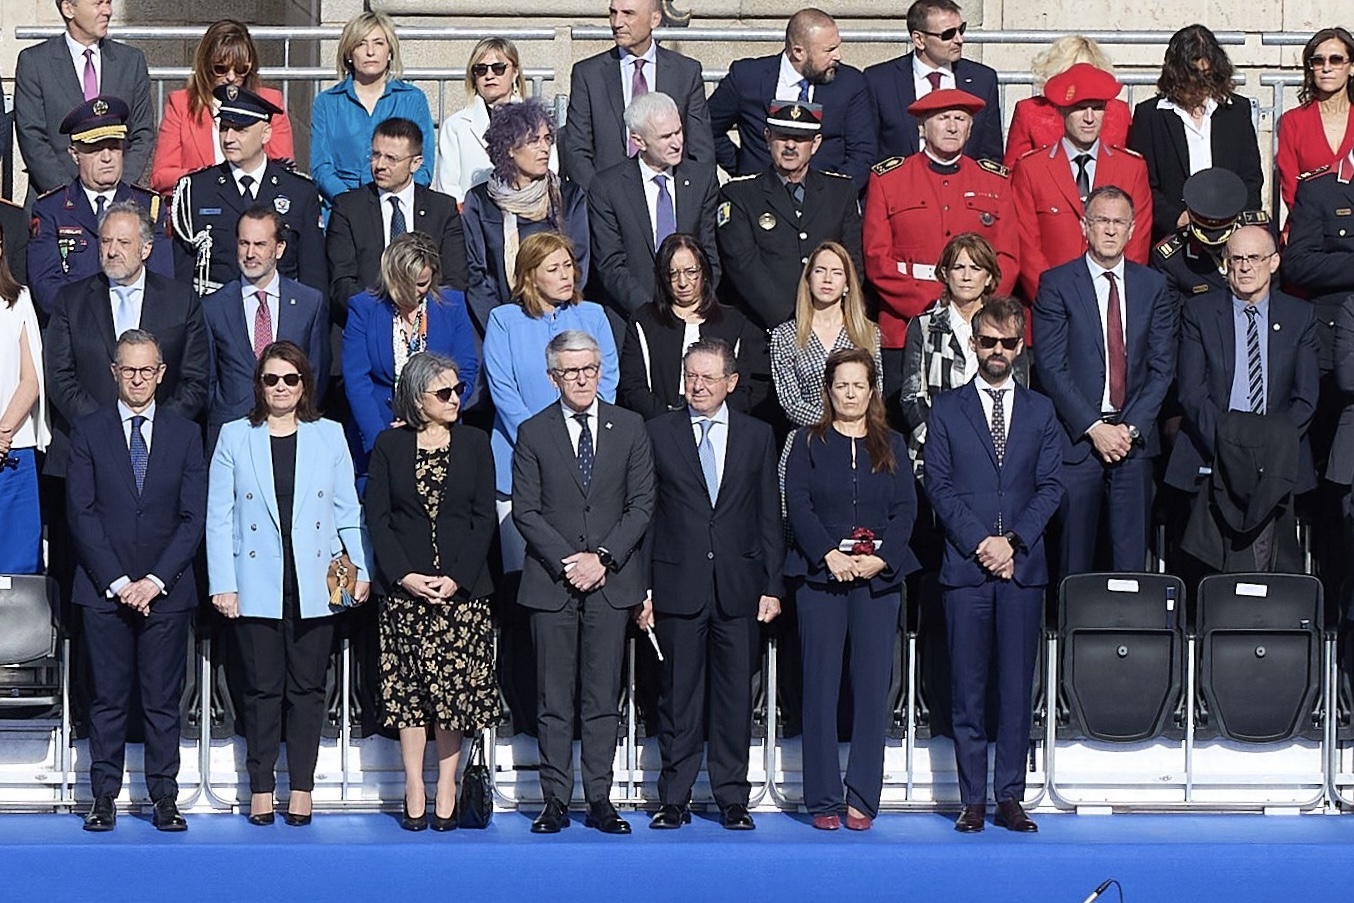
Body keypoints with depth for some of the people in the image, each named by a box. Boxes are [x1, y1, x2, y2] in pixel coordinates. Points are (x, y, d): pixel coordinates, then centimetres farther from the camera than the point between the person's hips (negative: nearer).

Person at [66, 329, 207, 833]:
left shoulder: (185, 434, 7)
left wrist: (156, 580, -8)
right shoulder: (88, 432, 5)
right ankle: (104, 796, 7)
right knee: (107, 698, 2)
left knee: (163, 700, 2)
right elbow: (81, 514, -1)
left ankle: (164, 797, 6)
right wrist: (116, 581, -9)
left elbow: (194, 517, 2)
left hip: (166, 590, 0)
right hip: (103, 590, 0)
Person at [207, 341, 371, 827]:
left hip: (314, 584, 1)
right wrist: (222, 584, -3)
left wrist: (360, 569, 0)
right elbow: (219, 517, 3)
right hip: (257, 585, -1)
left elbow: (348, 511, 9)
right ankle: (261, 788, 8)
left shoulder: (329, 436, 9)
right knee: (262, 688, 2)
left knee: (307, 687, 3)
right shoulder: (235, 437, 6)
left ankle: (301, 787, 9)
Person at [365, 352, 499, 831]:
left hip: (462, 587, 0)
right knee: (409, 686, 0)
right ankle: (414, 792, 4)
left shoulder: (474, 444, 5)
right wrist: (404, 575, -10)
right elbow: (377, 517, 2)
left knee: (456, 685, -1)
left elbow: (484, 519, 2)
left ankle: (446, 791, 6)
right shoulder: (389, 446, 4)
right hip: (403, 588, 0)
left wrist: (457, 578, -9)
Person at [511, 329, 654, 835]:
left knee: (603, 698, 3)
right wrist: (565, 561, -10)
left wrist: (603, 557, -8)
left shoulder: (629, 428, 7)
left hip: (611, 580, 1)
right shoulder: (533, 433, 4)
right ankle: (555, 801, 5)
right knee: (554, 699, 1)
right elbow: (525, 511, 1)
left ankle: (600, 801, 6)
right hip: (551, 583, -1)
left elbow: (641, 504, 4)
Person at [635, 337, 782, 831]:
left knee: (735, 696, 4)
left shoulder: (757, 436, 9)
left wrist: (772, 585, 3)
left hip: (738, 584, 1)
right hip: (678, 584, -1)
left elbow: (770, 516, 9)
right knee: (678, 695, 2)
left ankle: (732, 798, 11)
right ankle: (674, 799, 9)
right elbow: (645, 514, 3)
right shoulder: (658, 433, 4)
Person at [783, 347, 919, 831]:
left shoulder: (891, 445, 12)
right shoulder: (809, 443, 8)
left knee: (872, 687, -1)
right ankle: (823, 800, 2)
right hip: (820, 574, -1)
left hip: (879, 576, 1)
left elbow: (906, 509, 5)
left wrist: (879, 559, -9)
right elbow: (797, 505, -1)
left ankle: (863, 798, 3)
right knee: (821, 687, -2)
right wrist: (830, 555, -14)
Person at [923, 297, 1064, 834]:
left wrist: (1013, 541, -8)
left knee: (1017, 688, 2)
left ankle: (1010, 798, 6)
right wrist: (978, 543, -10)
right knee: (968, 689, -1)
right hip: (965, 567, -1)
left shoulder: (1040, 412, 12)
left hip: (1023, 568, 1)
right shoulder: (946, 411, 8)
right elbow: (939, 487, 1)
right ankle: (972, 801, 3)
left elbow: (1050, 486, 5)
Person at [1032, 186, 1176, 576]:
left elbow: (1162, 367, 6)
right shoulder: (1056, 284, 1)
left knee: (1131, 557, 2)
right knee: (1075, 560, 0)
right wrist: (1094, 427, -12)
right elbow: (1051, 366, -5)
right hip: (1077, 440, -2)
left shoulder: (1153, 286, 10)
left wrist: (1132, 427, -7)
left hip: (1134, 440, 2)